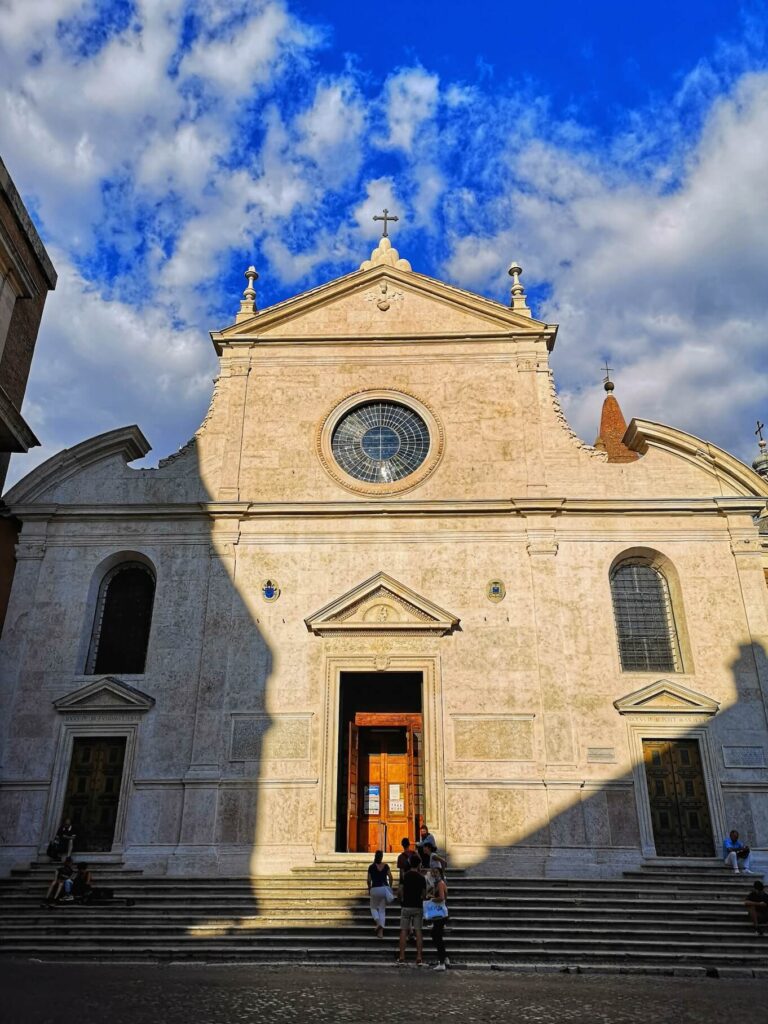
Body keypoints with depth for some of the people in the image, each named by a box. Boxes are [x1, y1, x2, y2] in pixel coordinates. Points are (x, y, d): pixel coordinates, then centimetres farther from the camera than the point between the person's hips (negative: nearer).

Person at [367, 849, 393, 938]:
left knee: (373, 907, 19)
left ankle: (378, 922, -9)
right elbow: (390, 877, -1)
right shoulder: (386, 866, 1)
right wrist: (390, 887, 12)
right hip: (384, 888, 2)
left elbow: (369, 880, -1)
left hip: (375, 889, -2)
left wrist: (369, 889, 14)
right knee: (382, 910, 12)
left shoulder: (371, 867, -3)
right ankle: (381, 931, 4)